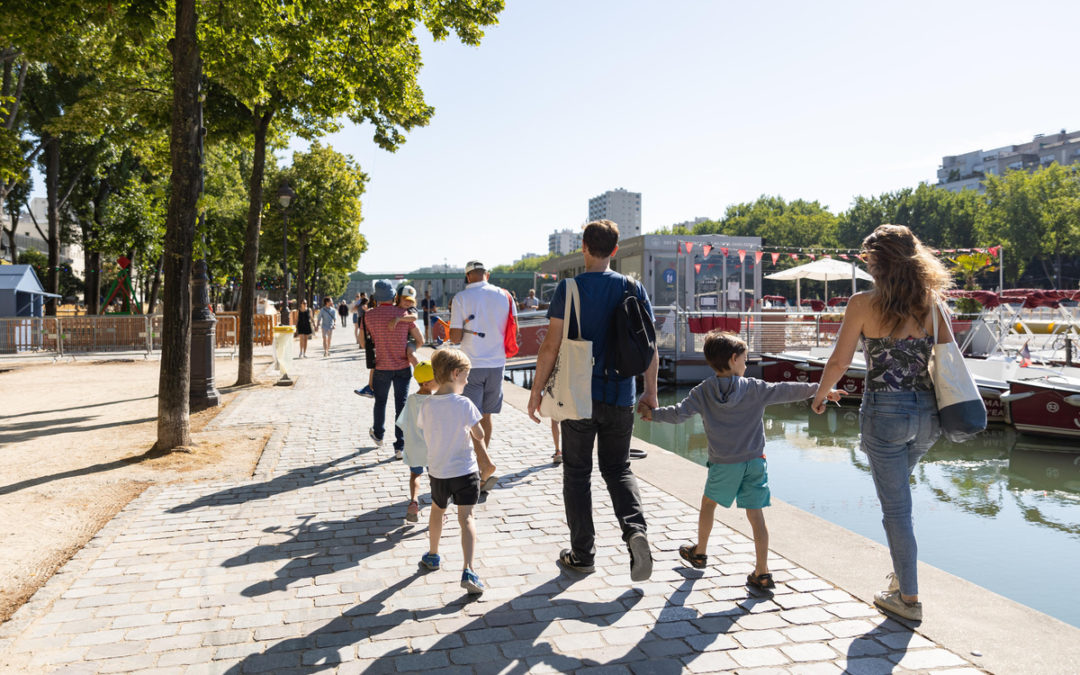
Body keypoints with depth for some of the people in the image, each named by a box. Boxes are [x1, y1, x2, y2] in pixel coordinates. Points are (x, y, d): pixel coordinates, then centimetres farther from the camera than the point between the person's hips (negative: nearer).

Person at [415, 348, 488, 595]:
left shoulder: (427, 405, -6)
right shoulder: (464, 404, -17)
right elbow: (479, 436, -9)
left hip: (437, 471, 4)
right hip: (465, 472, -4)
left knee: (437, 510, 25)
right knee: (466, 518, -1)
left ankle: (433, 556, 44)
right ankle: (468, 571, -10)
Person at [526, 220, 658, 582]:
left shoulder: (568, 288, -7)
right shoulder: (633, 288, 2)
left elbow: (551, 345, -10)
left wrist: (536, 390, 0)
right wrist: (651, 392, 12)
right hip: (621, 397, 3)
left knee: (577, 473, 10)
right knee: (617, 468, 16)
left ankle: (582, 553, 17)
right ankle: (635, 530, -7)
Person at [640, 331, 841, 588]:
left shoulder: (703, 391, -4)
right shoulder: (754, 388, -3)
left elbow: (679, 414, -8)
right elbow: (786, 391, -2)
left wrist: (654, 414, 8)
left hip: (723, 464, 0)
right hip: (754, 461, 0)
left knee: (709, 502, 23)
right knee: (756, 515, 2)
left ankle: (699, 553, 37)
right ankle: (762, 573, 4)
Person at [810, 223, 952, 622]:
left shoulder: (864, 304, -10)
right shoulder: (931, 304, 1)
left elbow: (839, 363, -8)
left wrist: (819, 395, 9)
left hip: (885, 413, -5)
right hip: (927, 414, 5)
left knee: (896, 507, 6)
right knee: (897, 491, 28)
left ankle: (908, 598, 18)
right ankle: (901, 571, 36)